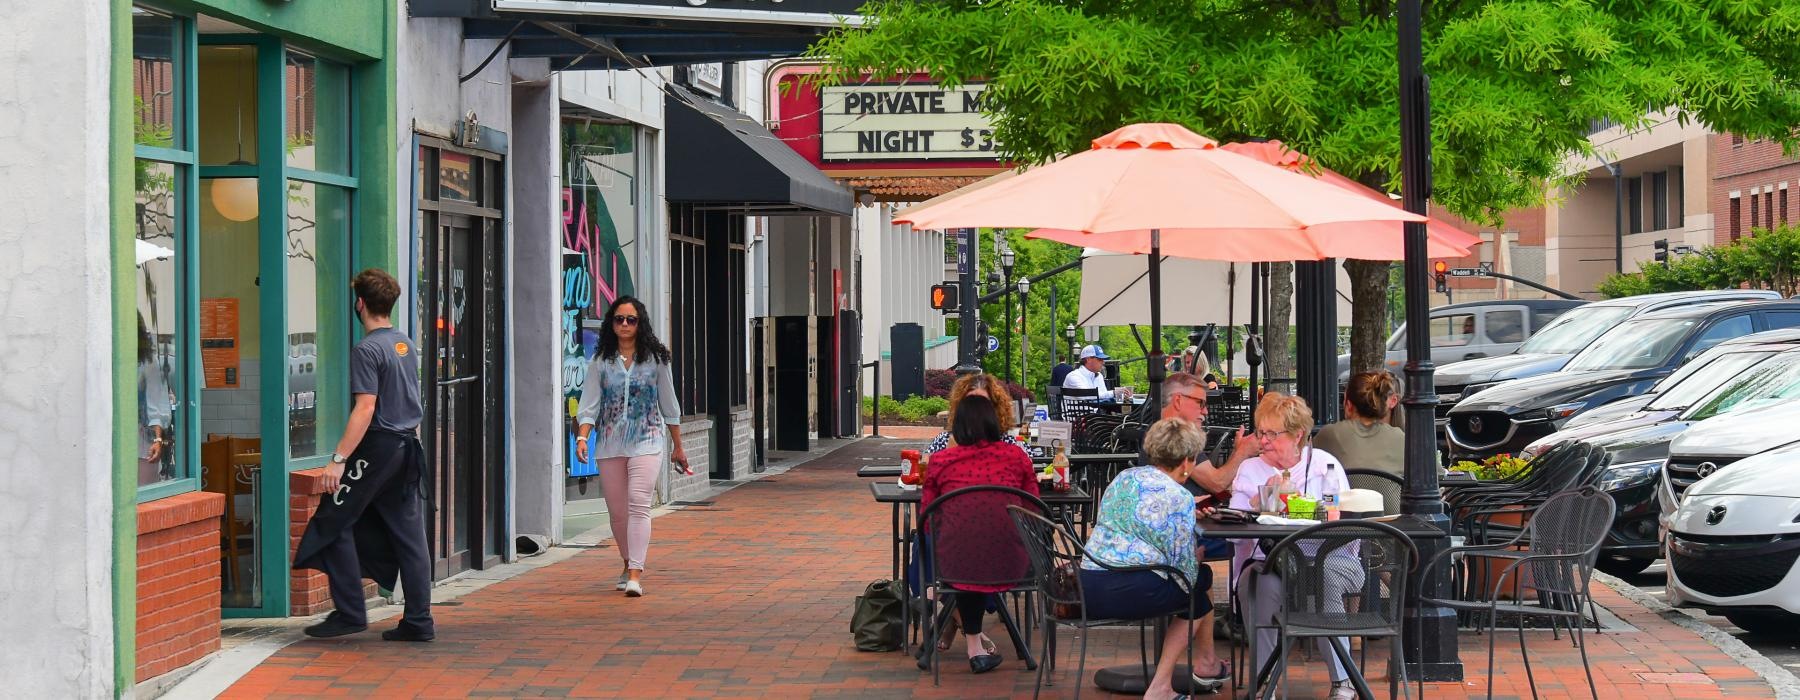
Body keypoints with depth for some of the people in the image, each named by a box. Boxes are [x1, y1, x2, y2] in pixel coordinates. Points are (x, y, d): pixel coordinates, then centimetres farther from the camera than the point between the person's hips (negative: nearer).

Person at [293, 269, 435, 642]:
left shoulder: (367, 350, -13)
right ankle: (418, 621, 7)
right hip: (409, 447, 8)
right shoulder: (407, 345, 12)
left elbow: (366, 408, -20)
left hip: (377, 447, -8)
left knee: (334, 524, 1)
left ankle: (350, 612, -1)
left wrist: (339, 459, -21)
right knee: (408, 533, 8)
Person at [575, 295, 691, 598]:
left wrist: (678, 447, 14)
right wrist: (582, 437, -17)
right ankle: (629, 564, 31)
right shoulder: (601, 362, 5)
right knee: (617, 511, 8)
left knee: (638, 504, -17)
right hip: (609, 445, 2)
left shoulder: (654, 358, 3)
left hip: (646, 442, -2)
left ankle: (635, 575, -23)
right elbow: (589, 405, 0)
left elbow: (669, 405, 10)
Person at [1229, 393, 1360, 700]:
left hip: (1327, 557, 0)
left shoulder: (1326, 465, 11)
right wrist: (1261, 500, -11)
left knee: (1324, 576, -35)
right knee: (1263, 584, -35)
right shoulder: (1250, 470, 13)